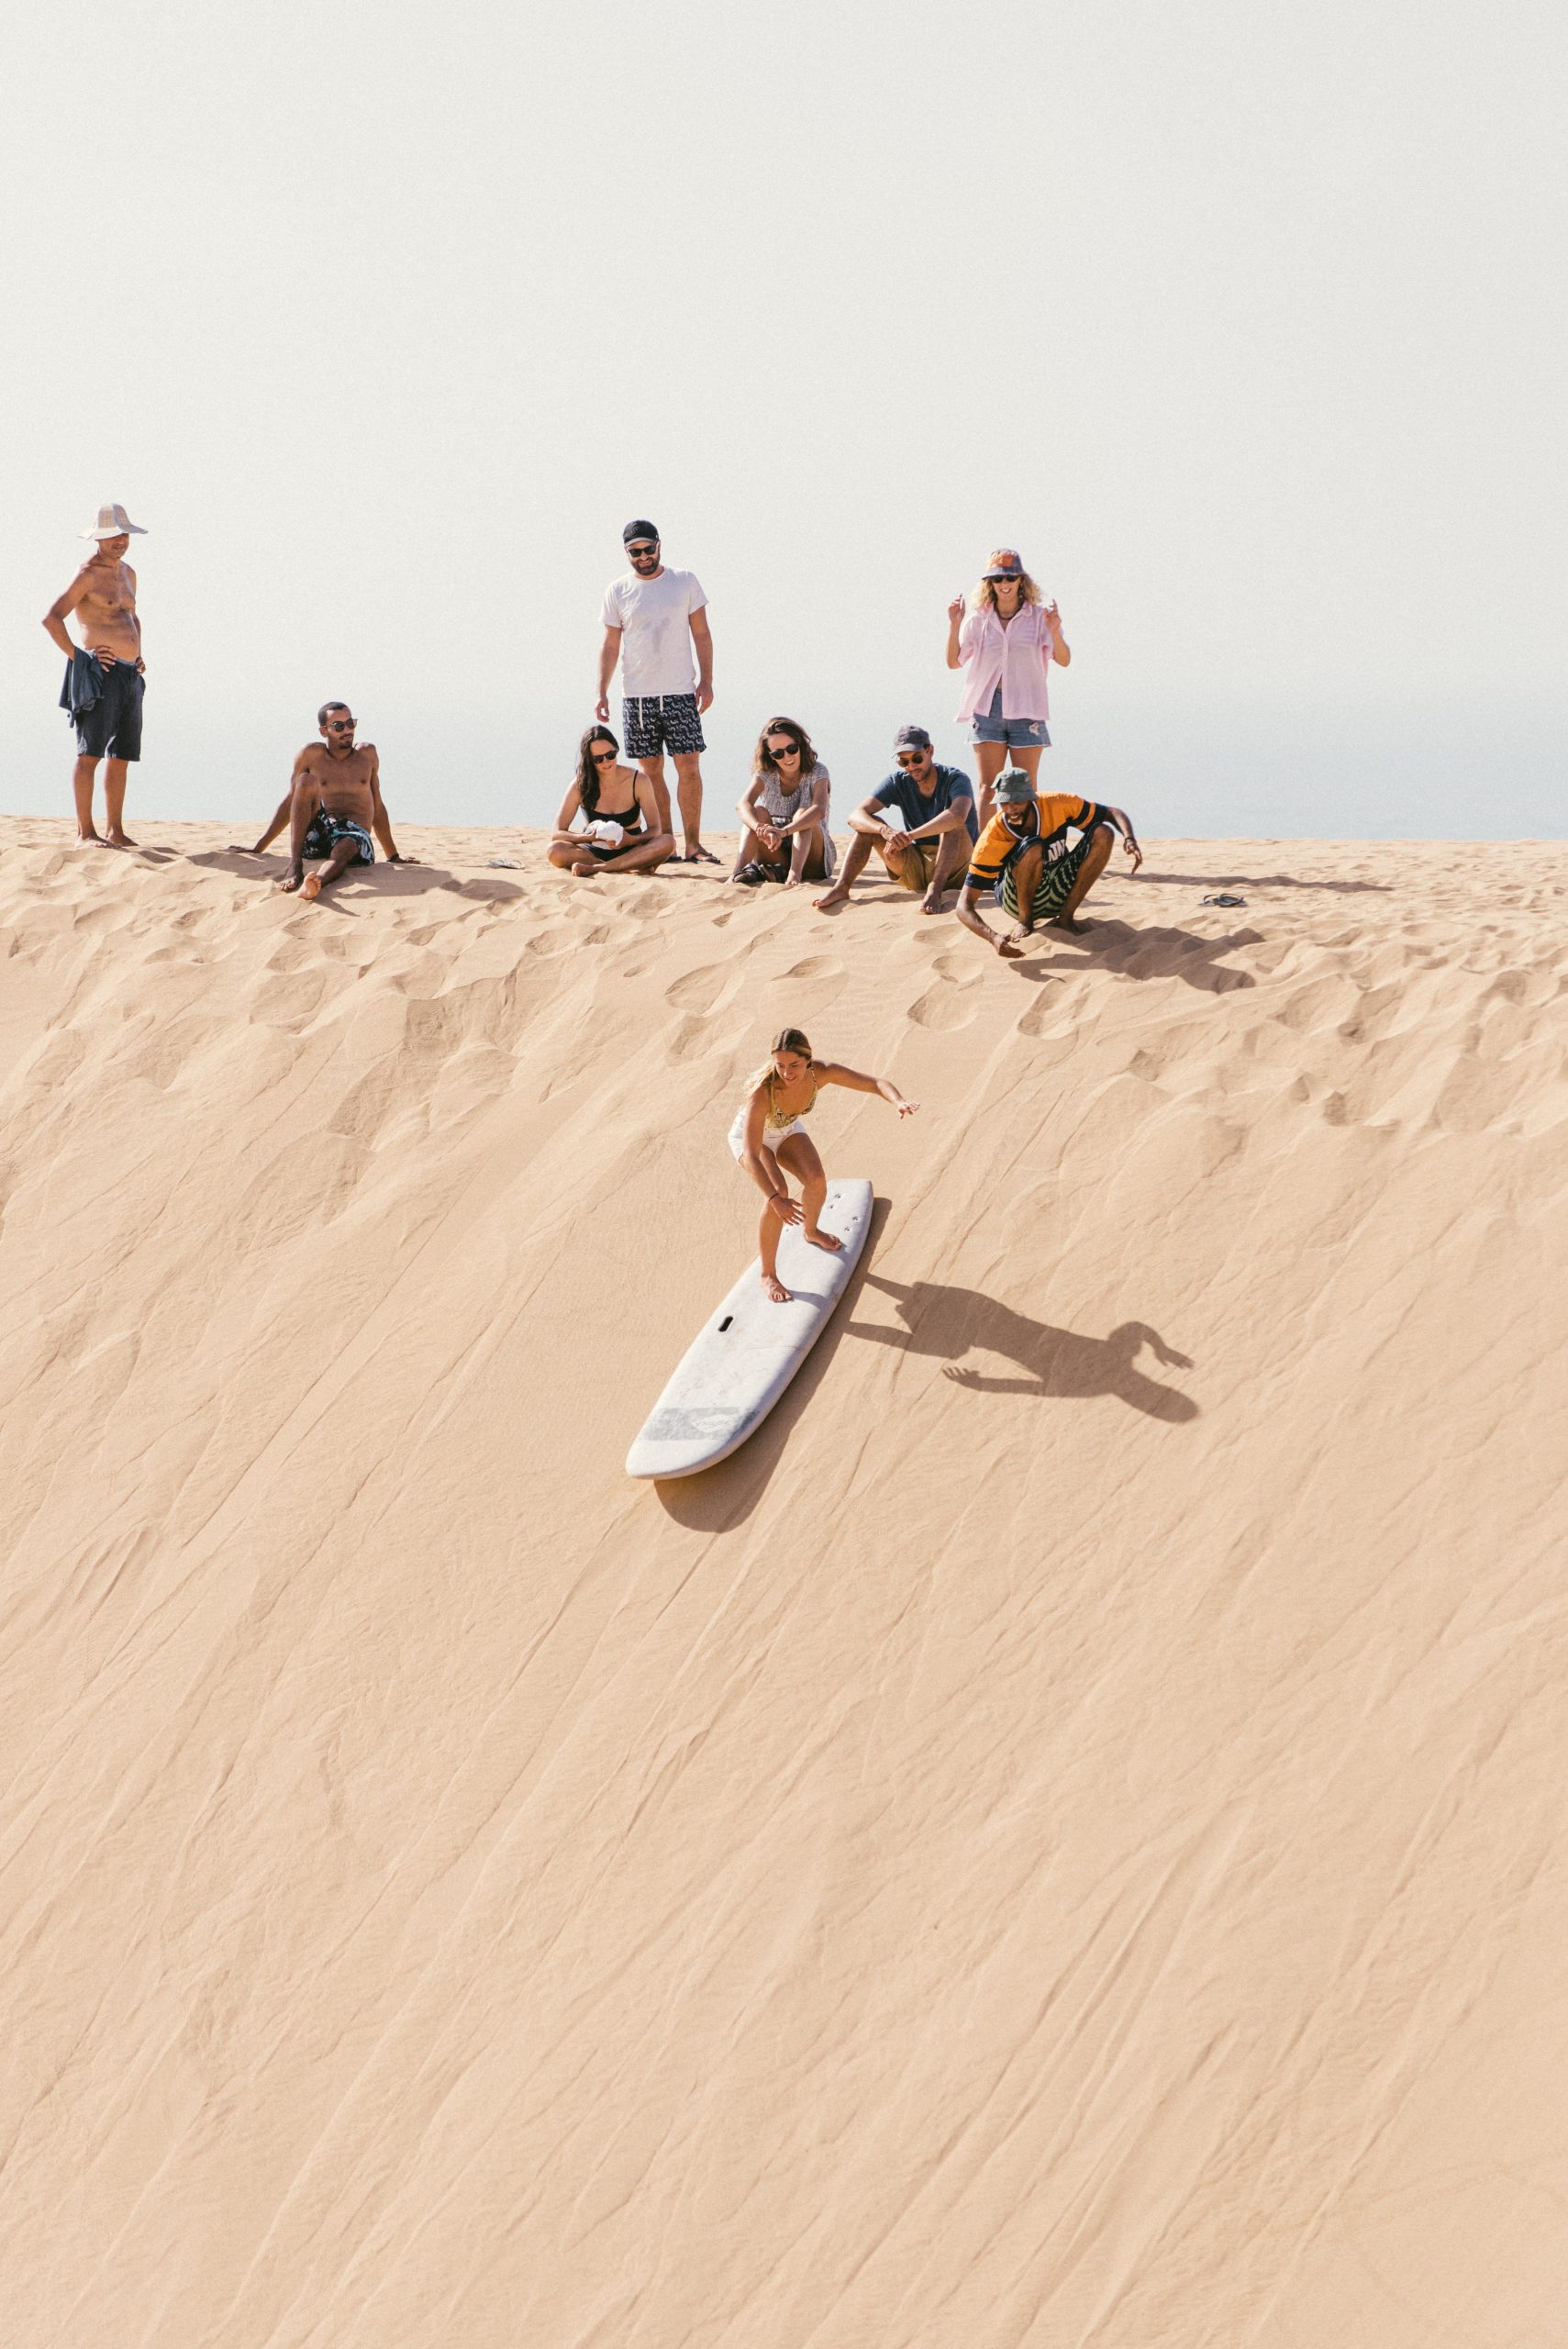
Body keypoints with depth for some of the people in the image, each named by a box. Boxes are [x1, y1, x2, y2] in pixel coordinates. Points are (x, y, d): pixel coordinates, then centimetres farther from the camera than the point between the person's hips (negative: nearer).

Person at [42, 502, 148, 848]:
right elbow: (51, 618, -14)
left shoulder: (127, 573, 19)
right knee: (90, 752, -9)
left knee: (121, 756, 9)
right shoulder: (88, 574, -7)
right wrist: (76, 656, -14)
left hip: (130, 676, 8)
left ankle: (115, 830, 15)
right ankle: (85, 832, -11)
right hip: (100, 674, -8)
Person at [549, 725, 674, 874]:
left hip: (631, 850, 0)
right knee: (555, 850, -31)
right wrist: (590, 837, -28)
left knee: (667, 842, -30)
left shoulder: (638, 781, -7)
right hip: (594, 852, 0)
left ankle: (594, 868, -33)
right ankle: (634, 868, -32)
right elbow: (558, 833, -9)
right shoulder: (580, 785, -7)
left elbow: (655, 829, -8)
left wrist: (631, 840, -29)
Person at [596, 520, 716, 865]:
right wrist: (602, 692, 2)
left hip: (680, 693, -1)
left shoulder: (685, 581, 5)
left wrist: (706, 681, -1)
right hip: (636, 695, 1)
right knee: (651, 771, 1)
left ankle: (693, 845, -2)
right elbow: (610, 645, 9)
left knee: (689, 766, -6)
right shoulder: (617, 590, 6)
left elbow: (701, 634, 7)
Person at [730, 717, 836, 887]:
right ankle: (738, 872, -40)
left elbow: (819, 810, -31)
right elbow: (743, 805, -23)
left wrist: (784, 831, -48)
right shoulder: (765, 774, -3)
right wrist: (762, 829, -46)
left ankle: (794, 874, -47)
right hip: (776, 859, 2)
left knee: (802, 814, -27)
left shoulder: (817, 772, -10)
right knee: (758, 812, -21)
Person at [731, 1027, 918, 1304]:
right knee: (779, 1191, -27)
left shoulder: (821, 1072, -32)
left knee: (816, 1181, -14)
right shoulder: (763, 1091, -44)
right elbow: (751, 1156, -45)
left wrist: (899, 1102, -52)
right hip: (751, 1136, -4)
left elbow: (877, 1083, -30)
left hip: (788, 1129, 4)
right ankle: (768, 1275, -12)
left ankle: (811, 1230, 23)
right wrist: (775, 1198, -57)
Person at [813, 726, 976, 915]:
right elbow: (856, 816, -13)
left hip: (953, 869, -4)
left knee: (953, 824, -31)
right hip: (916, 868, 4)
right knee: (869, 824, -10)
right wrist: (885, 830, -34)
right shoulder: (899, 782, 0)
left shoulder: (954, 779, -12)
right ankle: (841, 887, -25)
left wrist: (908, 835, -39)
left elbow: (958, 815, -37)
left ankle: (935, 889, -44)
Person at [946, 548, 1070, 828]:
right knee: (988, 787, -1)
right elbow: (954, 661, 8)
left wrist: (1055, 632, -22)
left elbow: (1064, 660, -4)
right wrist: (954, 626, -5)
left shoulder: (1040, 616, 2)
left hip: (1026, 709, -1)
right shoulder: (978, 619, 7)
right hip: (987, 707, 1)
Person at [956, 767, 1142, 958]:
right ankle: (1024, 922, -11)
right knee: (1032, 847, -34)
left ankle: (1065, 918, -10)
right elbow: (964, 907, -27)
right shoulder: (993, 837, -25)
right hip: (1016, 902, -4)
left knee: (1102, 833, -18)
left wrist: (1129, 840, -28)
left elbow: (1113, 813, -5)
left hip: (1058, 897, 4)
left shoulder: (1057, 804, -17)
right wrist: (994, 939, -47)